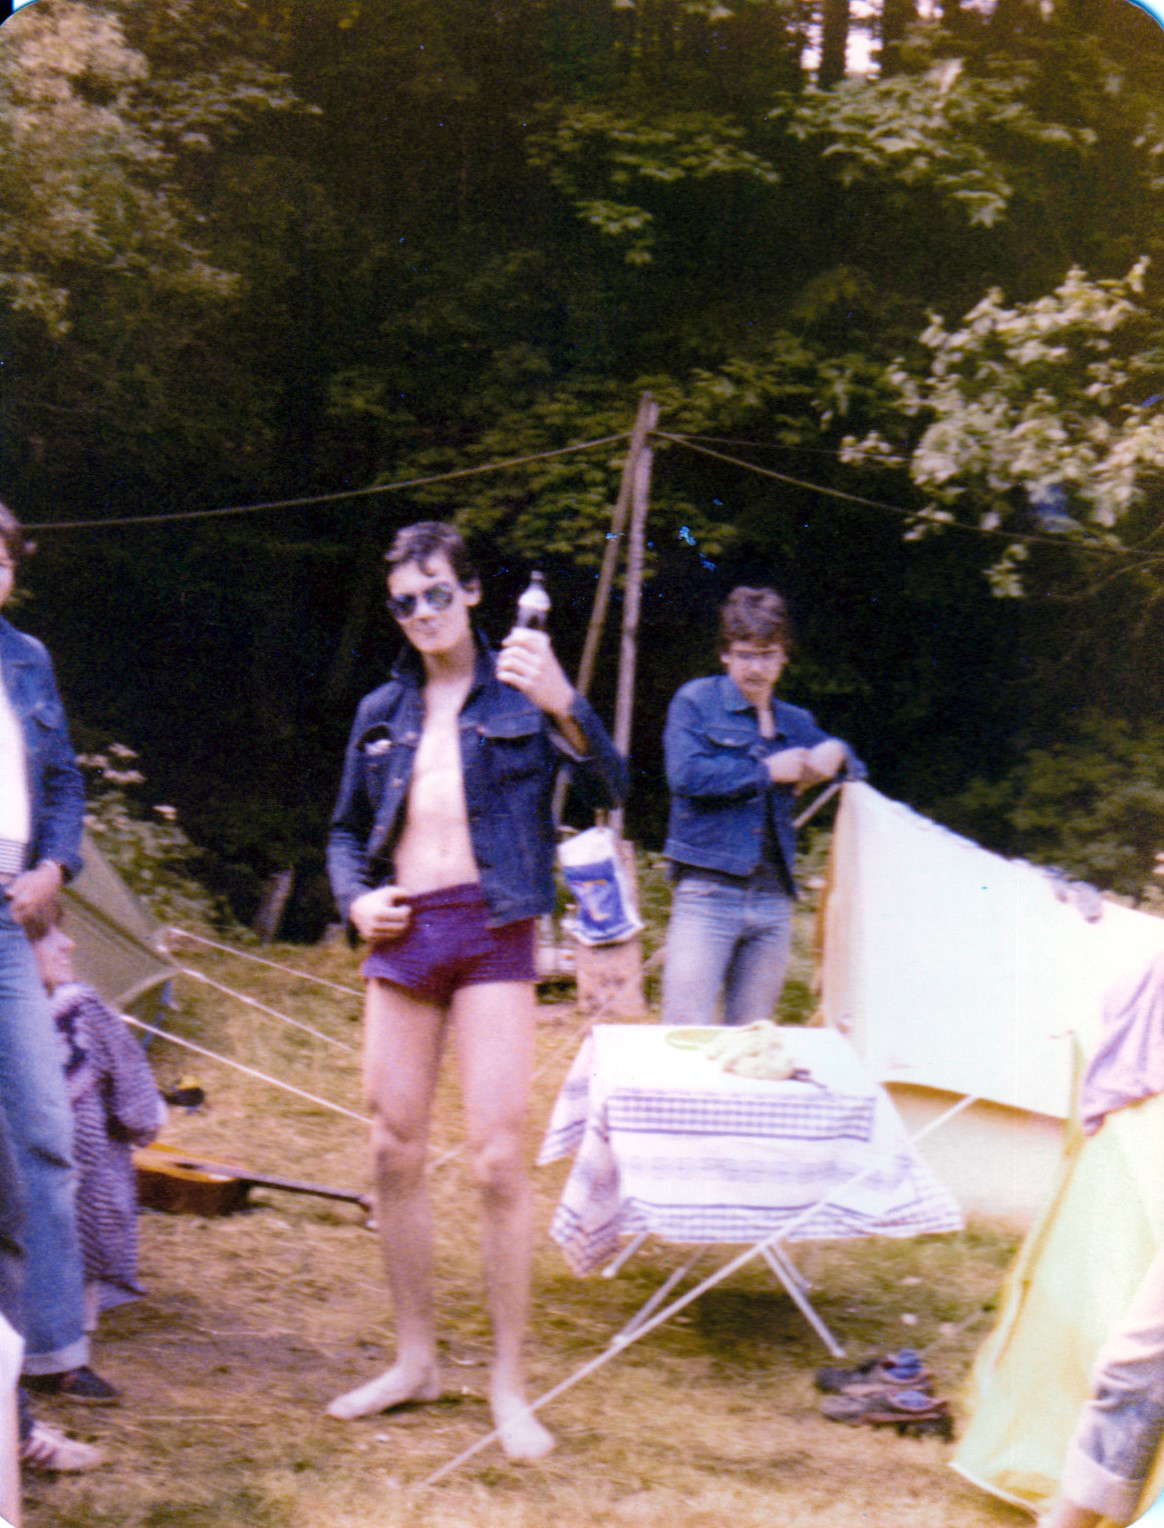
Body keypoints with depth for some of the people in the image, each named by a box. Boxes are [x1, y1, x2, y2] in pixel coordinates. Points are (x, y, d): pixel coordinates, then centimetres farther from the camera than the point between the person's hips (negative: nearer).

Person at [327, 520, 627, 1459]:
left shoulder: (517, 696, 0)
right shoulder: (384, 713, 13)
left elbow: (610, 789, -12)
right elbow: (348, 832, 22)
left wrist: (562, 704, -28)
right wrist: (355, 898, 2)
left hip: (490, 932, -5)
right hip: (401, 933, 5)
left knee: (498, 1158, -8)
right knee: (395, 1152, 8)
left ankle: (510, 1385, 0)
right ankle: (416, 1359, 22)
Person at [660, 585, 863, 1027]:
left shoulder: (796, 723, 19)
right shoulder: (696, 701, 4)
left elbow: (857, 773, 30)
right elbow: (686, 774, -13)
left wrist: (835, 755, 6)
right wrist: (767, 771, -6)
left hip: (773, 903, 5)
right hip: (708, 894, -5)